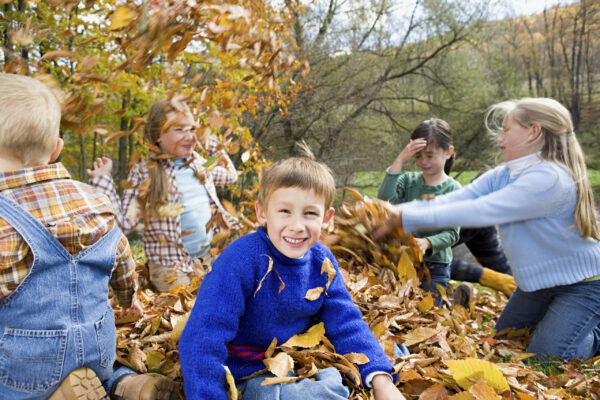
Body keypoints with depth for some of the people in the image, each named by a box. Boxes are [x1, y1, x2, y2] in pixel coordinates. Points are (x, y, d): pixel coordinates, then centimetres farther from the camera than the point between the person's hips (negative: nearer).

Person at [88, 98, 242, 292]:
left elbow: (230, 175, 24)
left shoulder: (199, 164, 5)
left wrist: (216, 149, 16)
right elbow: (125, 224, -14)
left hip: (207, 258, 6)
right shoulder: (144, 174, -11)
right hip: (171, 267, -5)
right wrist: (103, 181, -18)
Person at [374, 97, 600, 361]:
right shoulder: (501, 176, -4)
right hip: (538, 281, 8)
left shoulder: (550, 179, -32)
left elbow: (478, 211, -36)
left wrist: (406, 218, -35)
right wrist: (392, 213, -27)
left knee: (544, 357, -8)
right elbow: (448, 201, -15)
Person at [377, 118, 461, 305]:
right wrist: (399, 161, -23)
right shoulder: (408, 181, -2)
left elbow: (452, 233, -11)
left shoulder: (453, 189, -8)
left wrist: (427, 243, -30)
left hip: (435, 267, -3)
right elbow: (383, 200, -20)